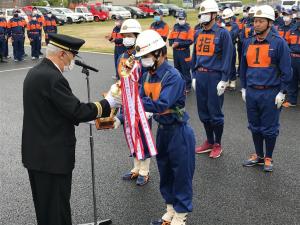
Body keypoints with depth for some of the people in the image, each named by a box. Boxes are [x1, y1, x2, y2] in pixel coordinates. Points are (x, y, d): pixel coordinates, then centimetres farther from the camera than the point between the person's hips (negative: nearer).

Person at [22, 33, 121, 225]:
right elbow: (77, 111, -22)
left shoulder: (35, 72, 9)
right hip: (53, 156, -10)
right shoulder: (53, 78, -22)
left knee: (44, 207, 22)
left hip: (35, 152, 10)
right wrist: (108, 103, -9)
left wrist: (89, 116, 14)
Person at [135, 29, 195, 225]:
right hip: (162, 129, 8)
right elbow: (142, 102, 2)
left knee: (181, 174, 5)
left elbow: (161, 105, -31)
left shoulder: (173, 76, -22)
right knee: (165, 172, 19)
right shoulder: (148, 75, 2)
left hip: (178, 131, -8)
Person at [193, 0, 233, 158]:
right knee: (203, 112, 12)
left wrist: (224, 80, -14)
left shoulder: (222, 33, -7)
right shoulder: (198, 34, 13)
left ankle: (217, 145, 16)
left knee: (215, 112, 1)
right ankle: (209, 142, 27)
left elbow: (227, 58, -10)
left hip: (214, 76, -6)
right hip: (200, 76, 6)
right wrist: (194, 76, 14)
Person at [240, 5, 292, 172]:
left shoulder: (279, 43, -8)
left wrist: (282, 92, -9)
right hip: (251, 92, 5)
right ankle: (259, 156, 30)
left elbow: (286, 70, -7)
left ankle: (268, 158, 23)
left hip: (270, 93, -5)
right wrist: (244, 88, 14)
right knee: (255, 126, 14)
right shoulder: (248, 43, 7)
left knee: (269, 128, 6)